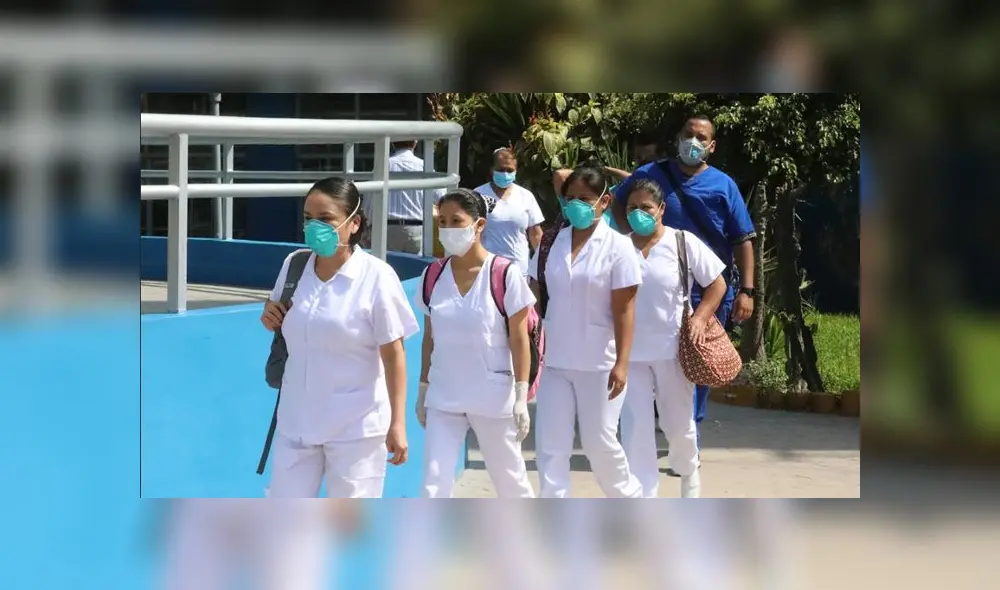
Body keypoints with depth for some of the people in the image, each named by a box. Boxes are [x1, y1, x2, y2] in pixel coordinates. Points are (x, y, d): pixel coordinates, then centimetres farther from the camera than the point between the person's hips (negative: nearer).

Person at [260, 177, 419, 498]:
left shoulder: (376, 277, -15)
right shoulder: (294, 265, 1)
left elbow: (393, 354, -13)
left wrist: (397, 425, -14)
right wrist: (270, 316, -5)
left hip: (355, 425, -5)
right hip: (297, 420, 5)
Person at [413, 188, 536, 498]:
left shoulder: (505, 275, -10)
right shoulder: (432, 276, 2)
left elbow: (519, 340, -8)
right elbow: (430, 338, 10)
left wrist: (521, 397, -10)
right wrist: (423, 390, 11)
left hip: (494, 398, -3)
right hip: (443, 398, 3)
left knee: (510, 479, 13)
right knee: (434, 484, -6)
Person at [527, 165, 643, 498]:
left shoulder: (617, 247, -8)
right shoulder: (552, 244, 4)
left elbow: (624, 309, -10)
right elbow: (537, 298, 10)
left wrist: (622, 363, -15)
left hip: (599, 363, -4)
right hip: (556, 361, 4)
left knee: (599, 442, 5)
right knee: (550, 444, 0)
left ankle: (631, 498, 31)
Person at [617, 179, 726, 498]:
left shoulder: (683, 242, -5)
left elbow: (717, 284, 1)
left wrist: (700, 318, -13)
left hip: (673, 349, -1)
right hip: (631, 352, 1)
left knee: (678, 422, 13)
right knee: (635, 426, -4)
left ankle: (688, 471, 44)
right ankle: (643, 498, 2)